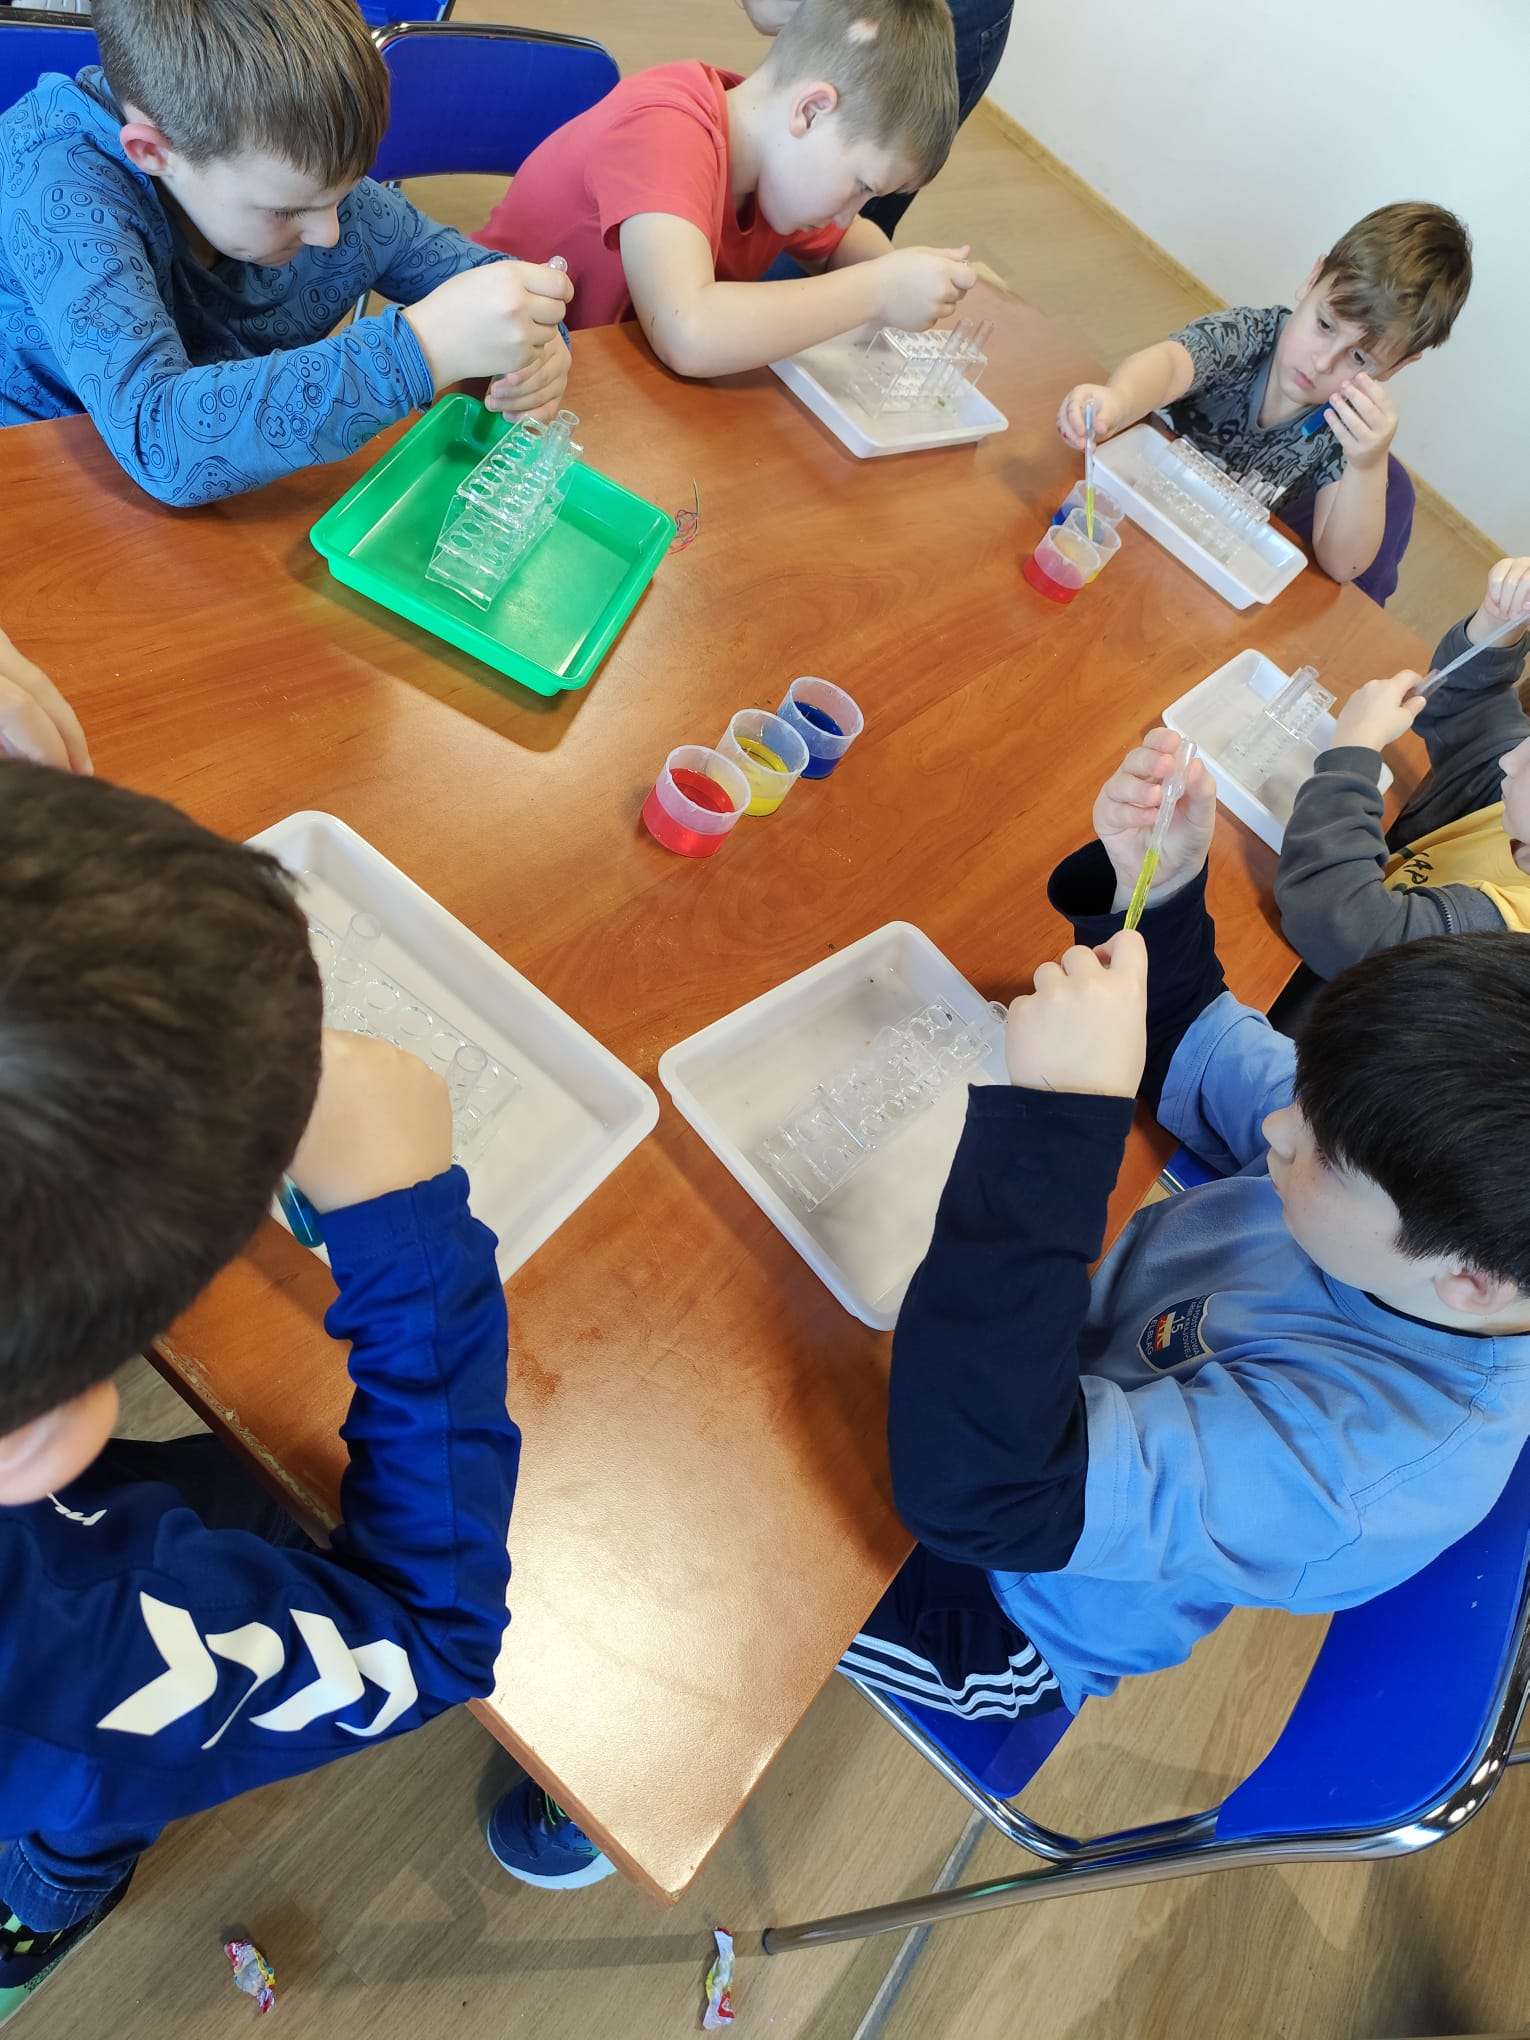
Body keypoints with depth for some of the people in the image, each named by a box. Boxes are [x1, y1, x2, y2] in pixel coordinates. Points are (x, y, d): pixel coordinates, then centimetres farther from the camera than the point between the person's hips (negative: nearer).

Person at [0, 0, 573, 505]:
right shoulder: (52, 172, -26)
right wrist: (419, 349, -44)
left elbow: (480, 275, 0)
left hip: (237, 500, 4)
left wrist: (532, 341, -24)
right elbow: (157, 437, -39)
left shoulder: (314, 174, -12)